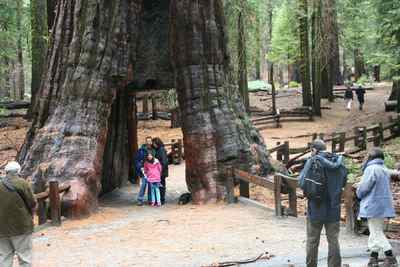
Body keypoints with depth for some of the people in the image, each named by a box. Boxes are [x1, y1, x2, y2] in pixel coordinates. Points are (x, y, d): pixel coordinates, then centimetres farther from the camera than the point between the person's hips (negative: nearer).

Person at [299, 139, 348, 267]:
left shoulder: (312, 162, -12)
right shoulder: (339, 161, 1)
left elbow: (303, 183, -14)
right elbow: (343, 182, 10)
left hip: (316, 209, -3)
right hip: (334, 209, 3)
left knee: (312, 242, 10)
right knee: (333, 241, 10)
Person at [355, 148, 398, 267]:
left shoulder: (371, 169, -15)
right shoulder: (385, 170, 11)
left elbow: (364, 187, -17)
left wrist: (359, 192, 6)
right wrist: (360, 186, 17)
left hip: (374, 206, -8)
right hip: (384, 205, 9)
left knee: (376, 232, -3)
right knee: (376, 232, 14)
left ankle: (390, 257, -8)